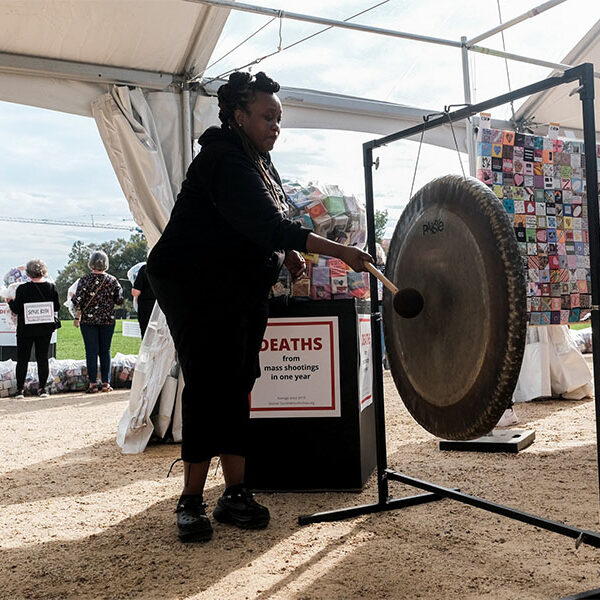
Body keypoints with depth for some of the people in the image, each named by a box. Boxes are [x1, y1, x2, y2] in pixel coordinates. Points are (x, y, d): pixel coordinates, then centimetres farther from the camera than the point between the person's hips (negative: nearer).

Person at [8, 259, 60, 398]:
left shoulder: (22, 289, -11)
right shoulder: (51, 287, -5)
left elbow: (16, 309, -9)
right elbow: (57, 308, 0)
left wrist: (10, 301, 10)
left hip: (26, 329, -2)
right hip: (45, 329, 2)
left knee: (22, 359, 7)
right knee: (42, 358, 9)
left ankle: (19, 389, 7)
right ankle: (42, 388, 8)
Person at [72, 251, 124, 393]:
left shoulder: (85, 280, -9)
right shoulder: (112, 280, -3)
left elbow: (78, 302, -11)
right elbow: (119, 300, 1)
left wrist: (73, 297, 11)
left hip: (89, 320, -2)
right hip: (108, 320, 2)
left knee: (91, 351, 2)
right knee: (105, 351, 10)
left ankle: (93, 383, 2)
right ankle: (106, 383, 9)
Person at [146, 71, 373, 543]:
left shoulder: (258, 160, 13)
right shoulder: (224, 159, -18)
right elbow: (264, 225, -30)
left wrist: (288, 252, 0)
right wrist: (338, 251, -33)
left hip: (245, 288, 9)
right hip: (196, 286, -8)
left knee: (238, 384, 5)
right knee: (210, 384, -9)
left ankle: (235, 493, 11)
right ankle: (192, 501, 1)